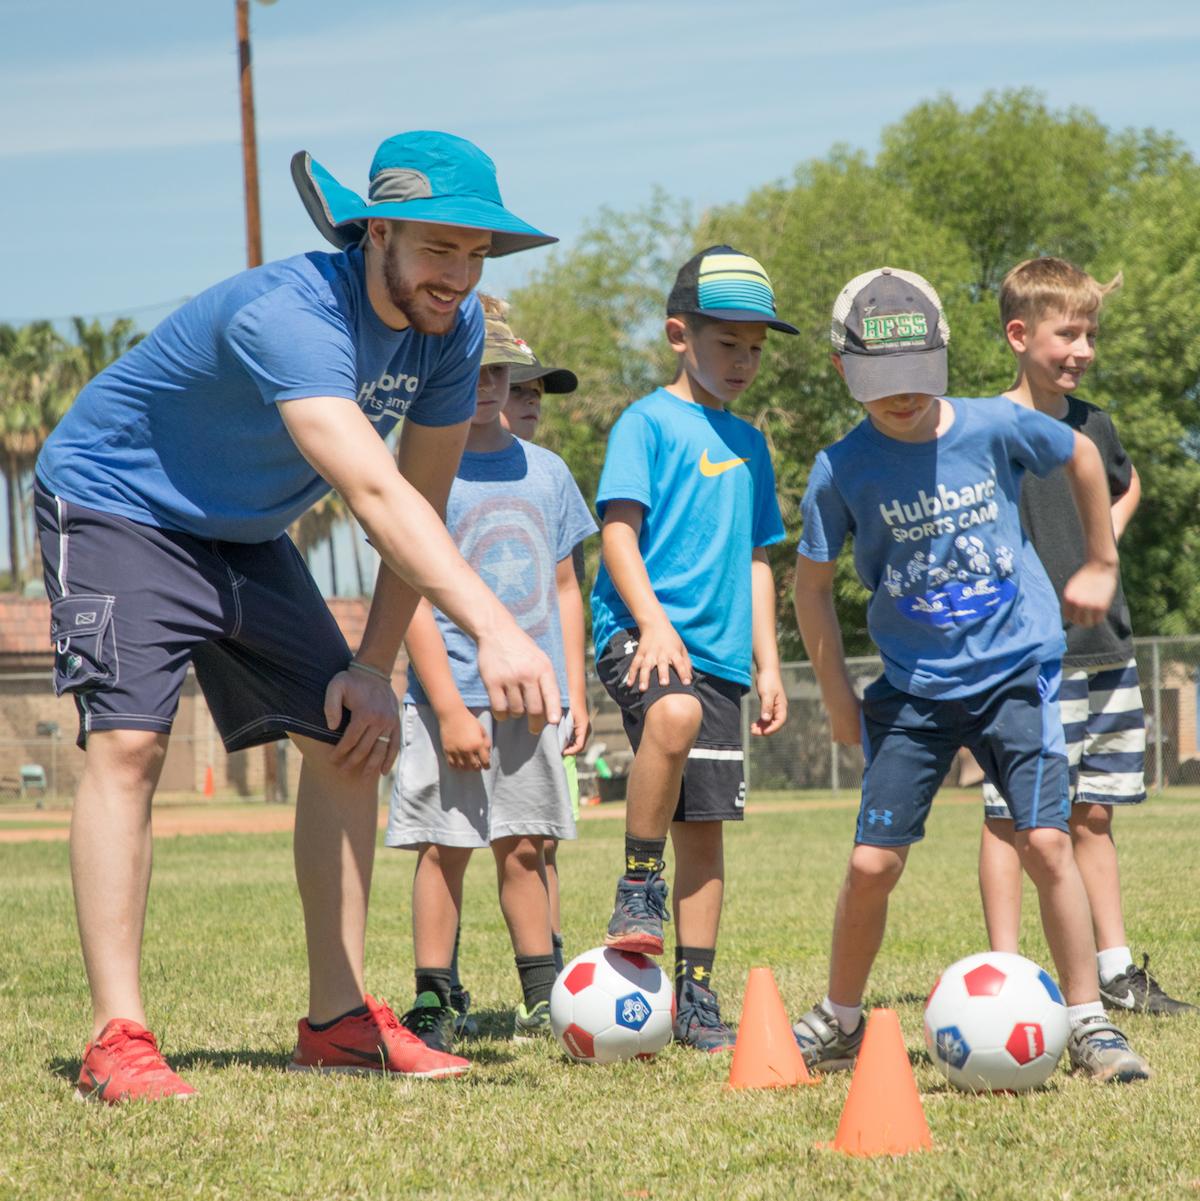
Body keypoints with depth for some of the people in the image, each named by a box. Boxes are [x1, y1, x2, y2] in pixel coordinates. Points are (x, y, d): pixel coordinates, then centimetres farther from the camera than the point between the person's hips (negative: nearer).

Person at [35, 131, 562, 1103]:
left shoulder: (451, 329, -12)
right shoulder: (288, 316, -38)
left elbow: (422, 505, -3)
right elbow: (374, 492, -50)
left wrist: (376, 666, -9)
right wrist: (492, 627, -60)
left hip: (245, 533, 8)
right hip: (118, 505, -8)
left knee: (350, 739, 2)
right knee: (129, 740, -23)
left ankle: (339, 1021, 9)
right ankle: (118, 1040, -24)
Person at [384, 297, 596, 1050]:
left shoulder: (545, 472, 11)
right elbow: (411, 598, -9)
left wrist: (574, 691, 10)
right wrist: (449, 707, -14)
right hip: (454, 696, -4)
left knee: (526, 845, 9)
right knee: (444, 848, -3)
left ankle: (544, 999, 14)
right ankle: (434, 1004, 2)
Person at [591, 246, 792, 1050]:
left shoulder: (748, 444, 18)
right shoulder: (649, 423, -1)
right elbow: (618, 530, -9)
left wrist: (768, 664, 17)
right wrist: (654, 622, -22)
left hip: (718, 652, 6)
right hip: (641, 633, -6)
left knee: (704, 828, 5)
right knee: (674, 711, -38)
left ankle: (696, 1001, 12)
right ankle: (638, 889, -22)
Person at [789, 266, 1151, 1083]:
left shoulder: (997, 427, -8)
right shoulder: (842, 469, -8)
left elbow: (1083, 456, 13)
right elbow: (813, 584, 5)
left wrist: (1101, 565, 18)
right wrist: (839, 700, 6)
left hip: (1017, 671, 0)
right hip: (914, 687, 1)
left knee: (1045, 842, -13)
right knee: (872, 864, -4)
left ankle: (1090, 1026, -2)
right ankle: (839, 1024, 19)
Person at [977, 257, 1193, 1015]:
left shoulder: (1092, 425, 10)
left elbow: (1126, 487, 32)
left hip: (1104, 651, 6)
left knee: (1093, 815, 12)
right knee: (1012, 818, -3)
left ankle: (1116, 972, 16)